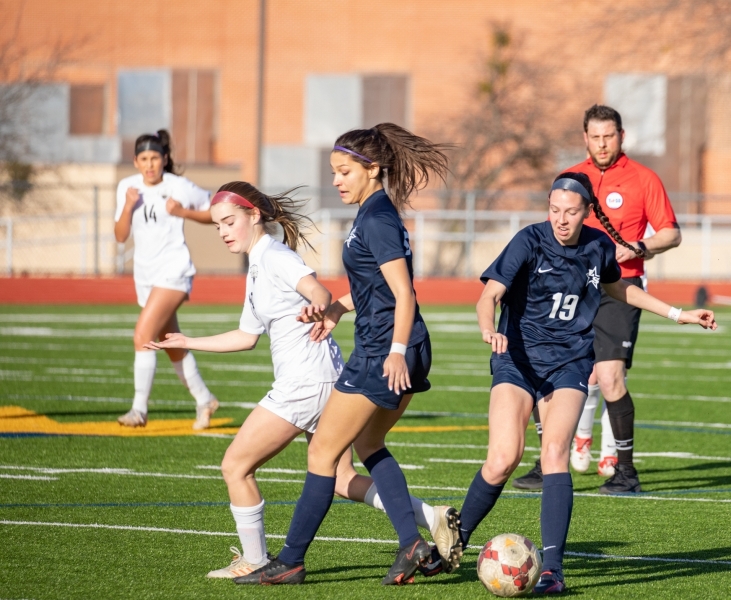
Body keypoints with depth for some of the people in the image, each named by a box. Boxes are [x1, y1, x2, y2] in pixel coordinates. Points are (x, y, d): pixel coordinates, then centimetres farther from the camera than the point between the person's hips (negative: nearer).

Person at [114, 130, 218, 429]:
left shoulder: (180, 187, -9)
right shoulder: (127, 187, 4)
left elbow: (214, 212, 3)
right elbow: (121, 236, 2)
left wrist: (183, 212, -13)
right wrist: (128, 206, -14)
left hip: (173, 270, -6)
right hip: (145, 272, 6)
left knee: (143, 336, -20)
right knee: (172, 346, 15)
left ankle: (139, 409, -18)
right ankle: (204, 400, 32)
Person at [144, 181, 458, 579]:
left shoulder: (273, 255, -10)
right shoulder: (256, 266, 19)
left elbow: (319, 291, -27)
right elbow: (247, 336, 27)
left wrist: (316, 308, -50)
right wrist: (186, 343, 29)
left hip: (306, 379, -10)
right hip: (323, 382, 10)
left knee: (236, 466, -2)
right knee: (341, 480, 12)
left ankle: (254, 561, 7)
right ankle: (432, 518, 6)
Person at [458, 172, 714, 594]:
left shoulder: (599, 248, 4)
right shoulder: (530, 242, -9)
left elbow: (617, 287, 26)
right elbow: (491, 294, -19)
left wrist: (677, 314, 28)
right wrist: (489, 330, -41)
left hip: (569, 364, 2)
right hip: (518, 358, -2)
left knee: (555, 452, -22)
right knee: (503, 460, -17)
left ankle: (552, 568, -23)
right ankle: (456, 539, 9)